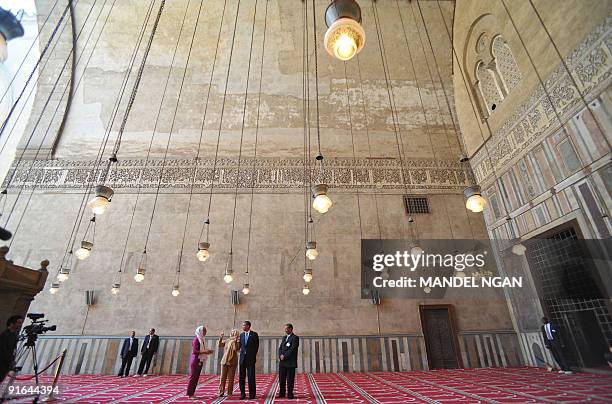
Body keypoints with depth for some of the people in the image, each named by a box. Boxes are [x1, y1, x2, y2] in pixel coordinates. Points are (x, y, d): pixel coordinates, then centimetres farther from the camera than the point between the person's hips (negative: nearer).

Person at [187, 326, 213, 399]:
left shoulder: (202, 339, 13)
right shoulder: (196, 339, -14)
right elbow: (195, 351, -20)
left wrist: (208, 351, 3)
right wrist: (205, 352, -21)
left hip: (200, 361, 9)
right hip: (195, 360, -8)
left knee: (196, 377, 11)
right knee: (193, 377, -3)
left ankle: (192, 393, 18)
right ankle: (190, 394, 4)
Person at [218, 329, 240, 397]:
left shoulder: (237, 342, -5)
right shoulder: (227, 341, 10)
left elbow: (236, 349, -21)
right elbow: (220, 345, 12)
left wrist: (235, 342, -30)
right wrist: (221, 337, 1)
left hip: (232, 362, -4)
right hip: (224, 361, 4)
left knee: (231, 378, 2)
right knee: (222, 377, 2)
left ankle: (229, 393, 12)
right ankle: (221, 392, 12)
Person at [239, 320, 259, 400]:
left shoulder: (254, 334, -4)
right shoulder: (241, 334, 10)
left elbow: (256, 346, 0)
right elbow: (241, 345, 18)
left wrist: (253, 355, 0)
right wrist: (242, 351, 5)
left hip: (250, 358, -4)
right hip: (242, 357, 4)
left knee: (251, 377, 0)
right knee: (241, 377, 5)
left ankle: (252, 394, 10)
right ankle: (242, 394, 16)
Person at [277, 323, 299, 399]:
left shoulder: (295, 338, -7)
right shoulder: (284, 337, 17)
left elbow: (293, 349, -16)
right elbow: (280, 348, 13)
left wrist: (285, 356, -15)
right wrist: (280, 355, -5)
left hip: (290, 362, -7)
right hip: (282, 362, 7)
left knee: (290, 379, 0)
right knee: (281, 379, 10)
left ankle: (290, 394, 10)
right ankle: (281, 393, 21)